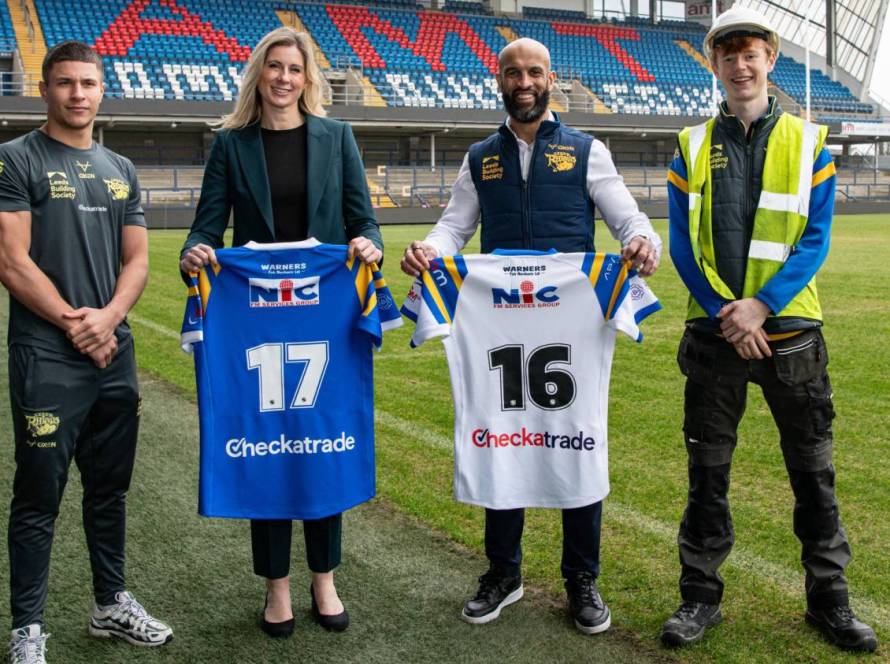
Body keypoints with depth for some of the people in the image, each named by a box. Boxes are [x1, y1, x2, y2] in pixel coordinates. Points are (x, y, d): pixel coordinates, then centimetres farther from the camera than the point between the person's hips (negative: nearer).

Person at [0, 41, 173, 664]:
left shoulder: (121, 170, 14)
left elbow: (137, 261, 9)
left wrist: (107, 317, -8)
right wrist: (74, 324, -12)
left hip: (114, 355, 6)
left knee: (110, 489, 14)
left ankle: (112, 603, 29)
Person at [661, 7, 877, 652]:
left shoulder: (809, 143, 3)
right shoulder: (692, 146, 5)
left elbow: (815, 241, -4)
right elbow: (683, 244, 0)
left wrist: (761, 306, -16)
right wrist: (725, 312, -12)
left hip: (790, 330, 0)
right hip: (714, 332, 1)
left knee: (812, 469, 8)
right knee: (708, 469, 7)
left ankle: (829, 597, 22)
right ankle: (701, 594, 19)